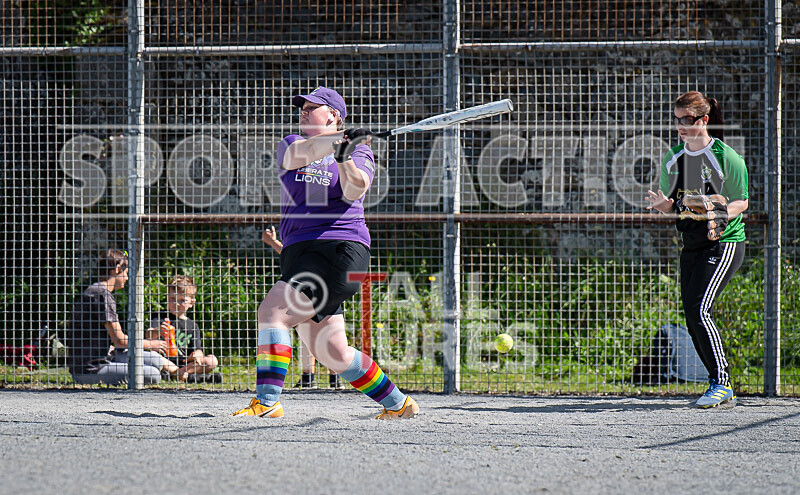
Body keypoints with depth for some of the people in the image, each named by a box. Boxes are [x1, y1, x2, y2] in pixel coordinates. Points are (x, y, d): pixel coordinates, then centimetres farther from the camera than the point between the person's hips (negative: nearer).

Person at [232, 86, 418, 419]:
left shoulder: (358, 152, 6)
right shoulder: (291, 144, 17)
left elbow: (354, 191, -12)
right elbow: (297, 155, -8)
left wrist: (344, 159, -29)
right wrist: (336, 141, -22)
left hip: (339, 251, -6)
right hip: (298, 252, 6)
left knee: (272, 311, -23)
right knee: (333, 354, 7)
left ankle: (266, 401, -25)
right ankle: (398, 404, 21)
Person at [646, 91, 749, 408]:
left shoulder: (726, 157, -8)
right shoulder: (673, 159, 10)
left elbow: (741, 201, -4)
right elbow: (671, 204, 16)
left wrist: (721, 214, -23)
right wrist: (664, 205, -8)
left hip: (723, 243, -7)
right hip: (691, 245, 7)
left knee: (698, 309, -20)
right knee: (693, 319, 3)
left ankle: (721, 383, -12)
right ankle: (723, 390, 13)